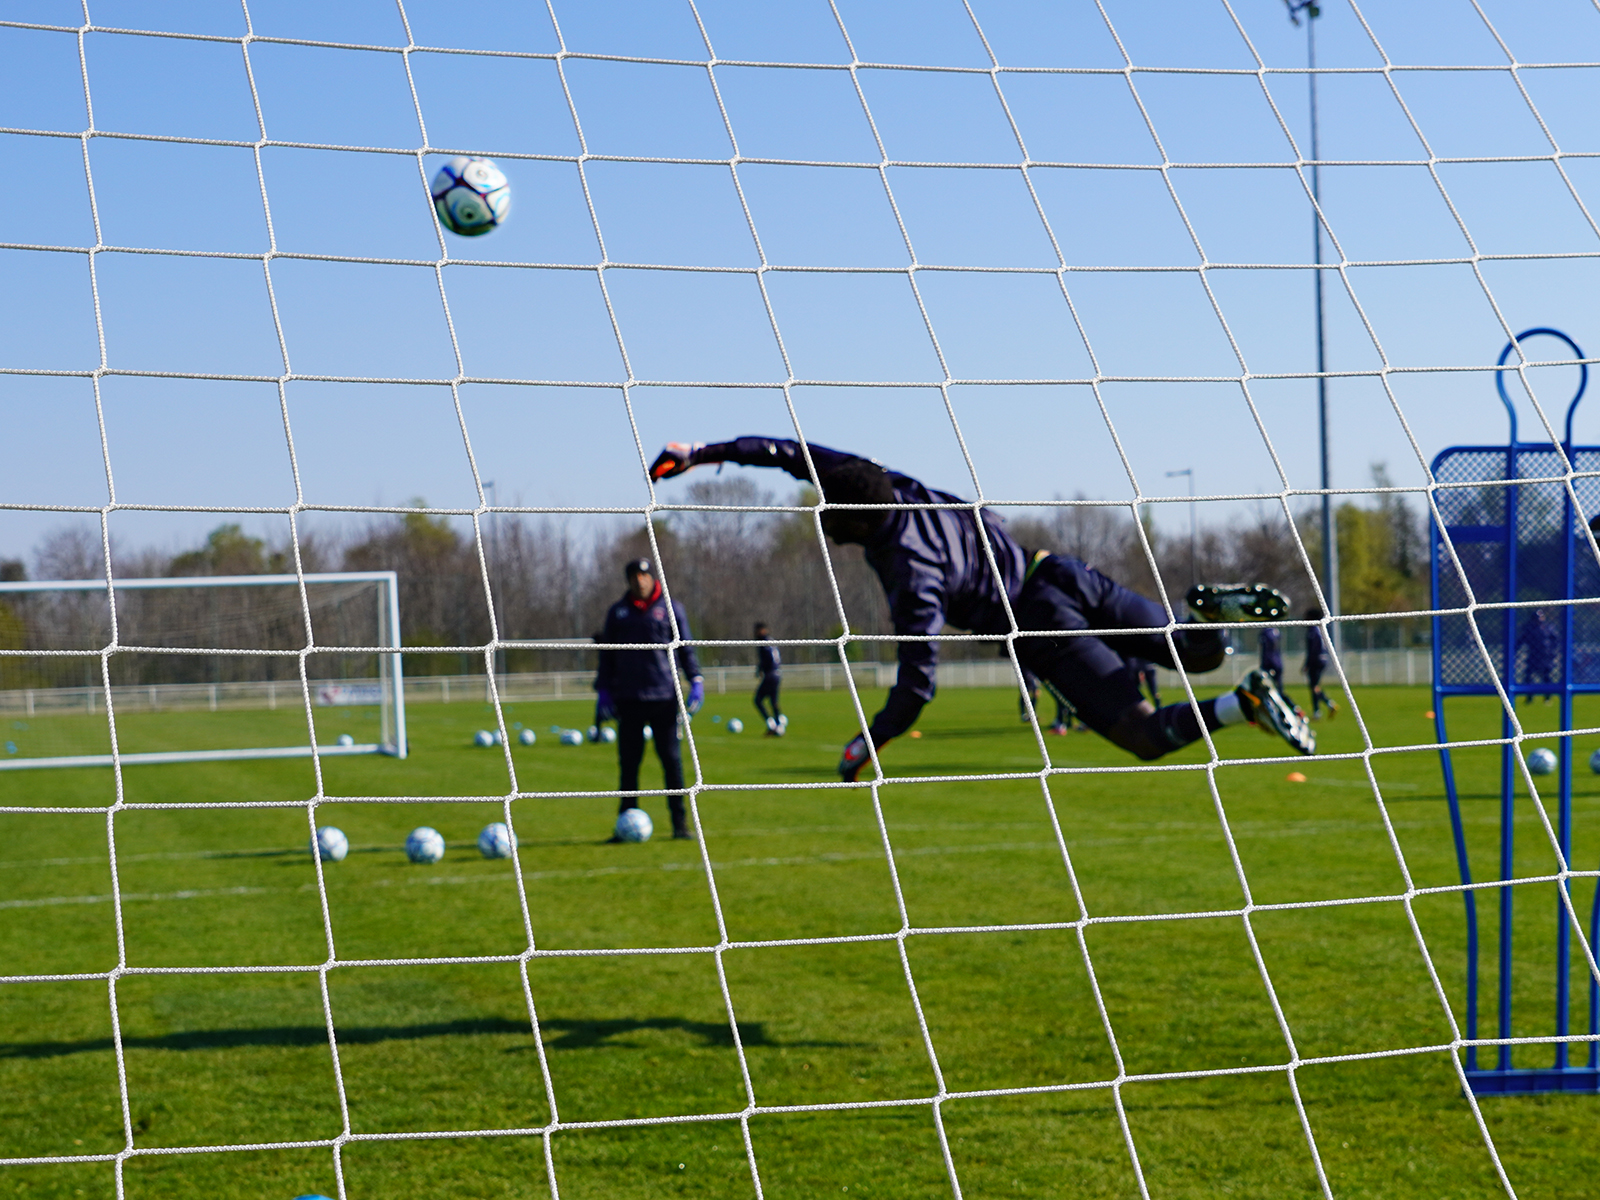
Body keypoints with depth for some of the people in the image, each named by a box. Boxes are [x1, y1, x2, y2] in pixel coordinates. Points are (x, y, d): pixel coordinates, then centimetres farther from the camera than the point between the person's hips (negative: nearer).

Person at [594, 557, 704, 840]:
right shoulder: (617, 612, 12)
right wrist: (603, 687, 9)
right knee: (628, 761, 2)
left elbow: (686, 647, 7)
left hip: (664, 698, -2)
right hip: (628, 698, 2)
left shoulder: (671, 609, 7)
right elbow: (607, 653, 17)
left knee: (671, 759, -2)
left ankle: (680, 822, 2)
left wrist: (695, 679, -5)